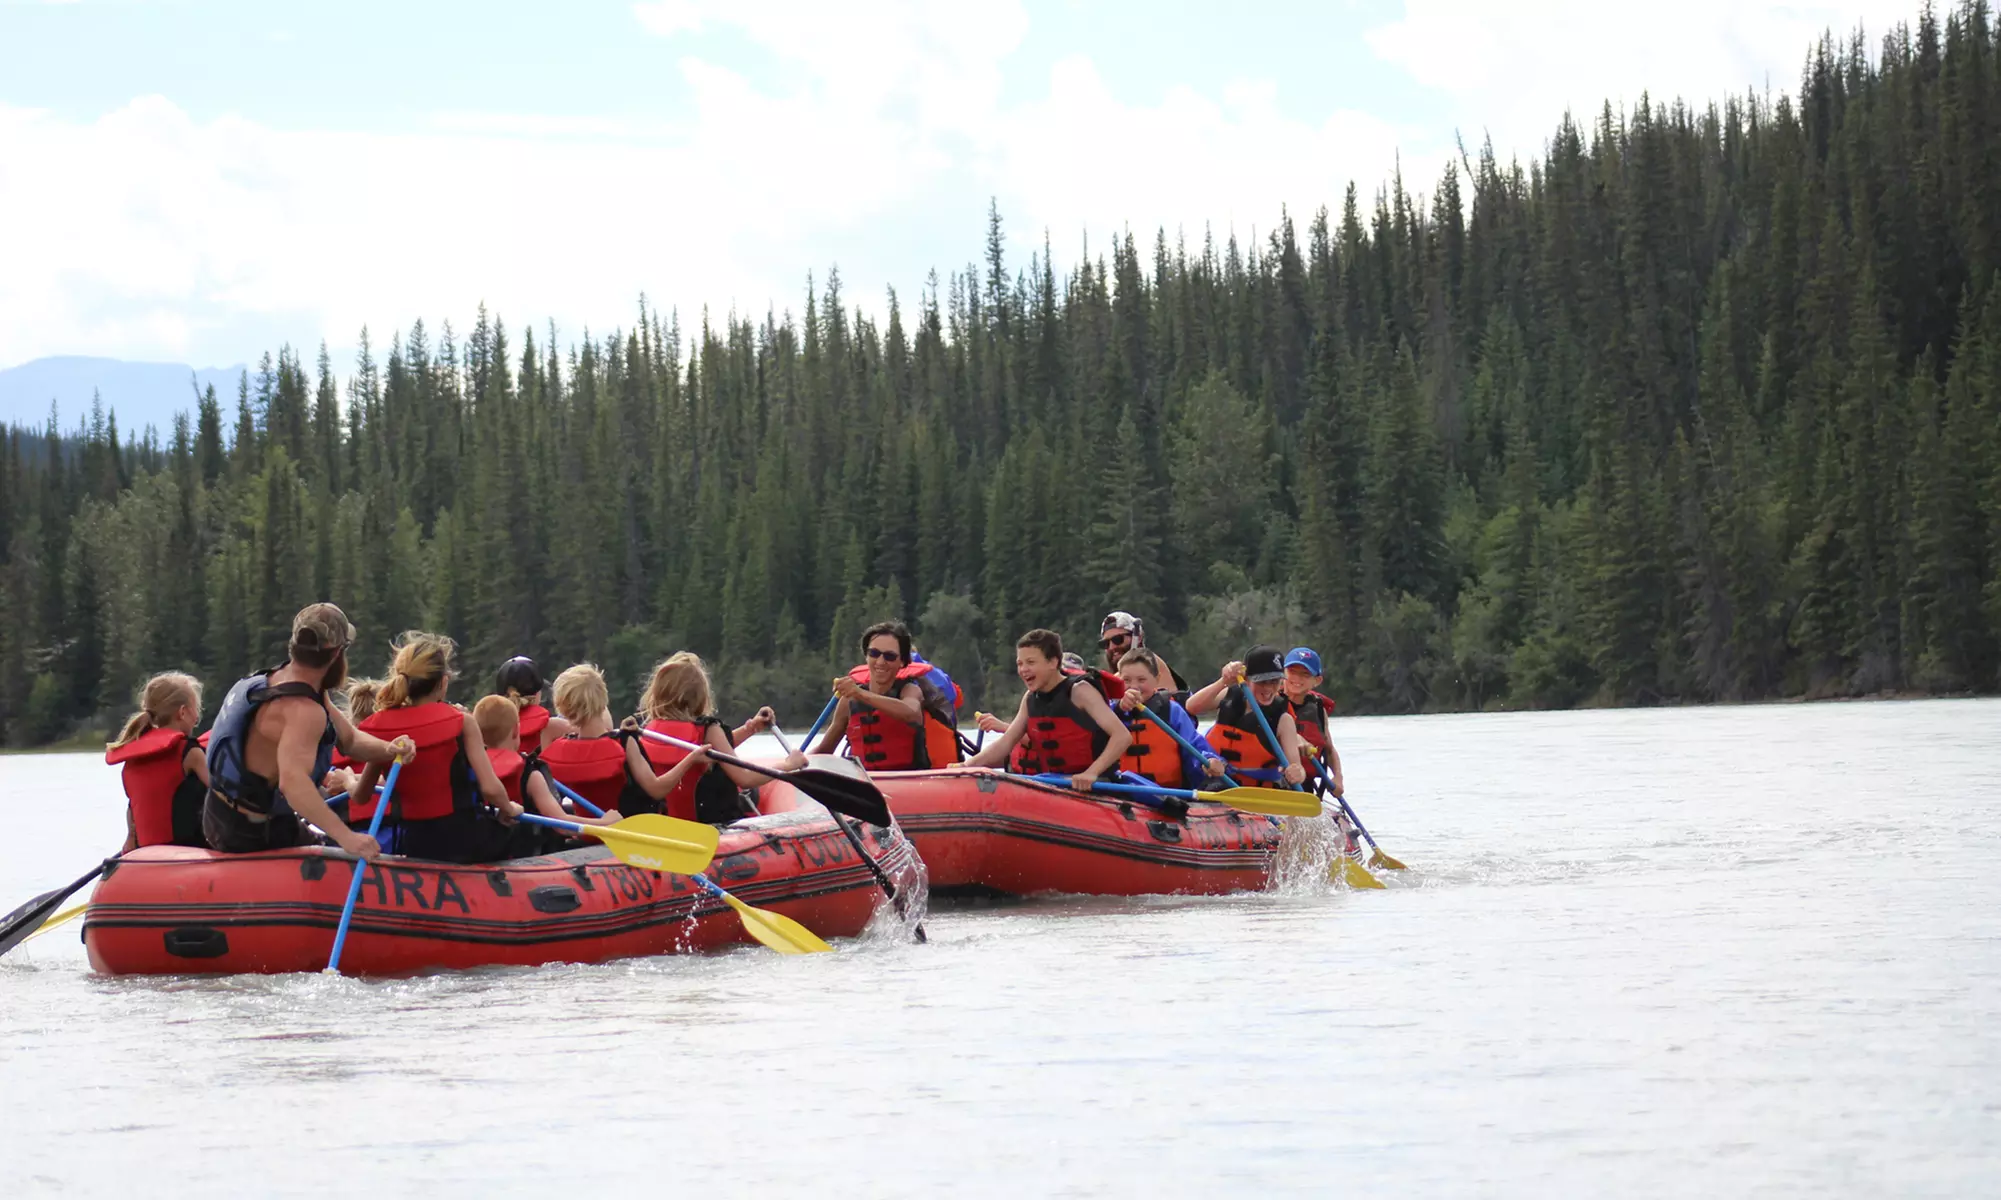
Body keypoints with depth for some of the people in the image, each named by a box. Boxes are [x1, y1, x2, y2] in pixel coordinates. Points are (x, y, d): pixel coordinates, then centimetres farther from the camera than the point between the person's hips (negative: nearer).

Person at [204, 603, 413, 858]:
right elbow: (292, 781, -44)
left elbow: (350, 740, 6)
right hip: (256, 837, -10)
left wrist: (388, 749, -14)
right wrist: (345, 835, -50)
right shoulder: (302, 710, -28)